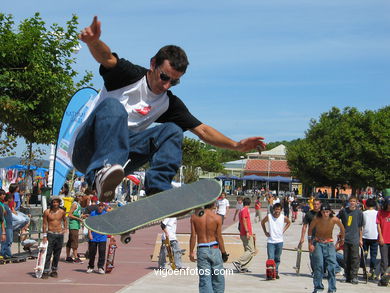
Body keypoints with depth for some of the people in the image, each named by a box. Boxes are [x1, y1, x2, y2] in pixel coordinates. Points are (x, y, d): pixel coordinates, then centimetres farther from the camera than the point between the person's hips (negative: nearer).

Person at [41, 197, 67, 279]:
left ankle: (54, 271, 17)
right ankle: (46, 272, -8)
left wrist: (65, 228, 11)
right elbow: (44, 224, -2)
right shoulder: (47, 212, -3)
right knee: (48, 253, -9)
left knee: (57, 254, 7)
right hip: (50, 234, -3)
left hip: (60, 235, 3)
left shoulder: (62, 212, 5)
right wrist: (44, 236, -6)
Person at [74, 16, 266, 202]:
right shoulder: (130, 76, -6)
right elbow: (107, 58, -27)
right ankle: (102, 172, -54)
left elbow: (202, 130, 5)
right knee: (112, 105, -34)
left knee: (172, 131, -12)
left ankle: (158, 191, -28)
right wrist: (93, 41, -51)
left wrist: (236, 145, -9)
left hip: (120, 154, 5)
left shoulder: (170, 104, 8)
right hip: (85, 150, -4)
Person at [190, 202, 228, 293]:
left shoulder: (194, 216, -2)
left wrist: (191, 252, 4)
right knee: (218, 278, 14)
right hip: (214, 249, -1)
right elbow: (219, 237, -5)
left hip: (201, 250, 1)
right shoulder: (217, 218, -8)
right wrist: (224, 253, 5)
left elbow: (193, 236, -3)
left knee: (204, 278, 3)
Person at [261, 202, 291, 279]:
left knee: (277, 259, 10)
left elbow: (289, 223, 18)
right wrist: (265, 232, 7)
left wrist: (283, 230, 7)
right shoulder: (268, 217, -7)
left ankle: (276, 272, 22)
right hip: (270, 241, -2)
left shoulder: (284, 217, -4)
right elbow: (262, 222, 13)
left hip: (279, 241, 2)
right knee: (270, 258, -9)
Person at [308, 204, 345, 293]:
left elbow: (342, 228, 6)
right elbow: (310, 229, 0)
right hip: (318, 243, 0)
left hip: (329, 243, 0)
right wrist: (310, 244, -2)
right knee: (318, 265, -6)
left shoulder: (335, 220, -15)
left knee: (332, 266, -9)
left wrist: (342, 239, 16)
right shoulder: (316, 219, -16)